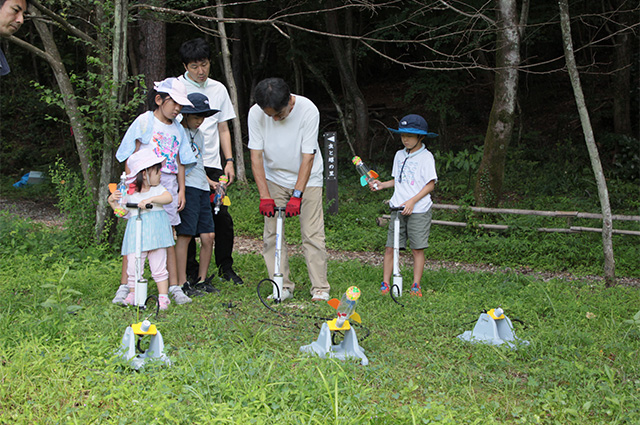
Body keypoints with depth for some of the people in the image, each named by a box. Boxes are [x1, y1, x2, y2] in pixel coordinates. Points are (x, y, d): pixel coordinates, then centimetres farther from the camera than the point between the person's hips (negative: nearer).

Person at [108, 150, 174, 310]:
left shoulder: (157, 189, 7)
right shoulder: (129, 193, 6)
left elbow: (168, 197, -13)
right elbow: (122, 212, 14)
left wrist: (150, 199, -23)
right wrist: (113, 201, -1)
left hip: (155, 233, 0)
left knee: (158, 266, 2)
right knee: (133, 266, -3)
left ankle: (163, 296, 8)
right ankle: (132, 294, 15)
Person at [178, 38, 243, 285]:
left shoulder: (218, 89, 12)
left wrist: (229, 161, 7)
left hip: (212, 165, 4)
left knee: (222, 216, -1)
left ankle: (225, 267, 16)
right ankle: (190, 272, 9)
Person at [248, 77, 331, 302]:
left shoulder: (308, 110, -25)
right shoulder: (256, 113, -19)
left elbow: (308, 157, -23)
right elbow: (256, 155, -16)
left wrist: (297, 195, -27)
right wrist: (265, 197, -22)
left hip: (307, 178, -2)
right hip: (275, 178, 2)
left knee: (312, 233, -6)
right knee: (272, 233, -2)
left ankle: (320, 288, 1)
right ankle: (283, 287, 6)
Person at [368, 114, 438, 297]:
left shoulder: (426, 157, -4)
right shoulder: (399, 155, 14)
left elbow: (430, 185, -6)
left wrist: (412, 201, -15)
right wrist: (382, 184, 6)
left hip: (419, 210, -5)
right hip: (397, 208, 5)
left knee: (417, 249, -1)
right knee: (390, 247, 0)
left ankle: (416, 285, 8)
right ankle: (385, 284, 6)